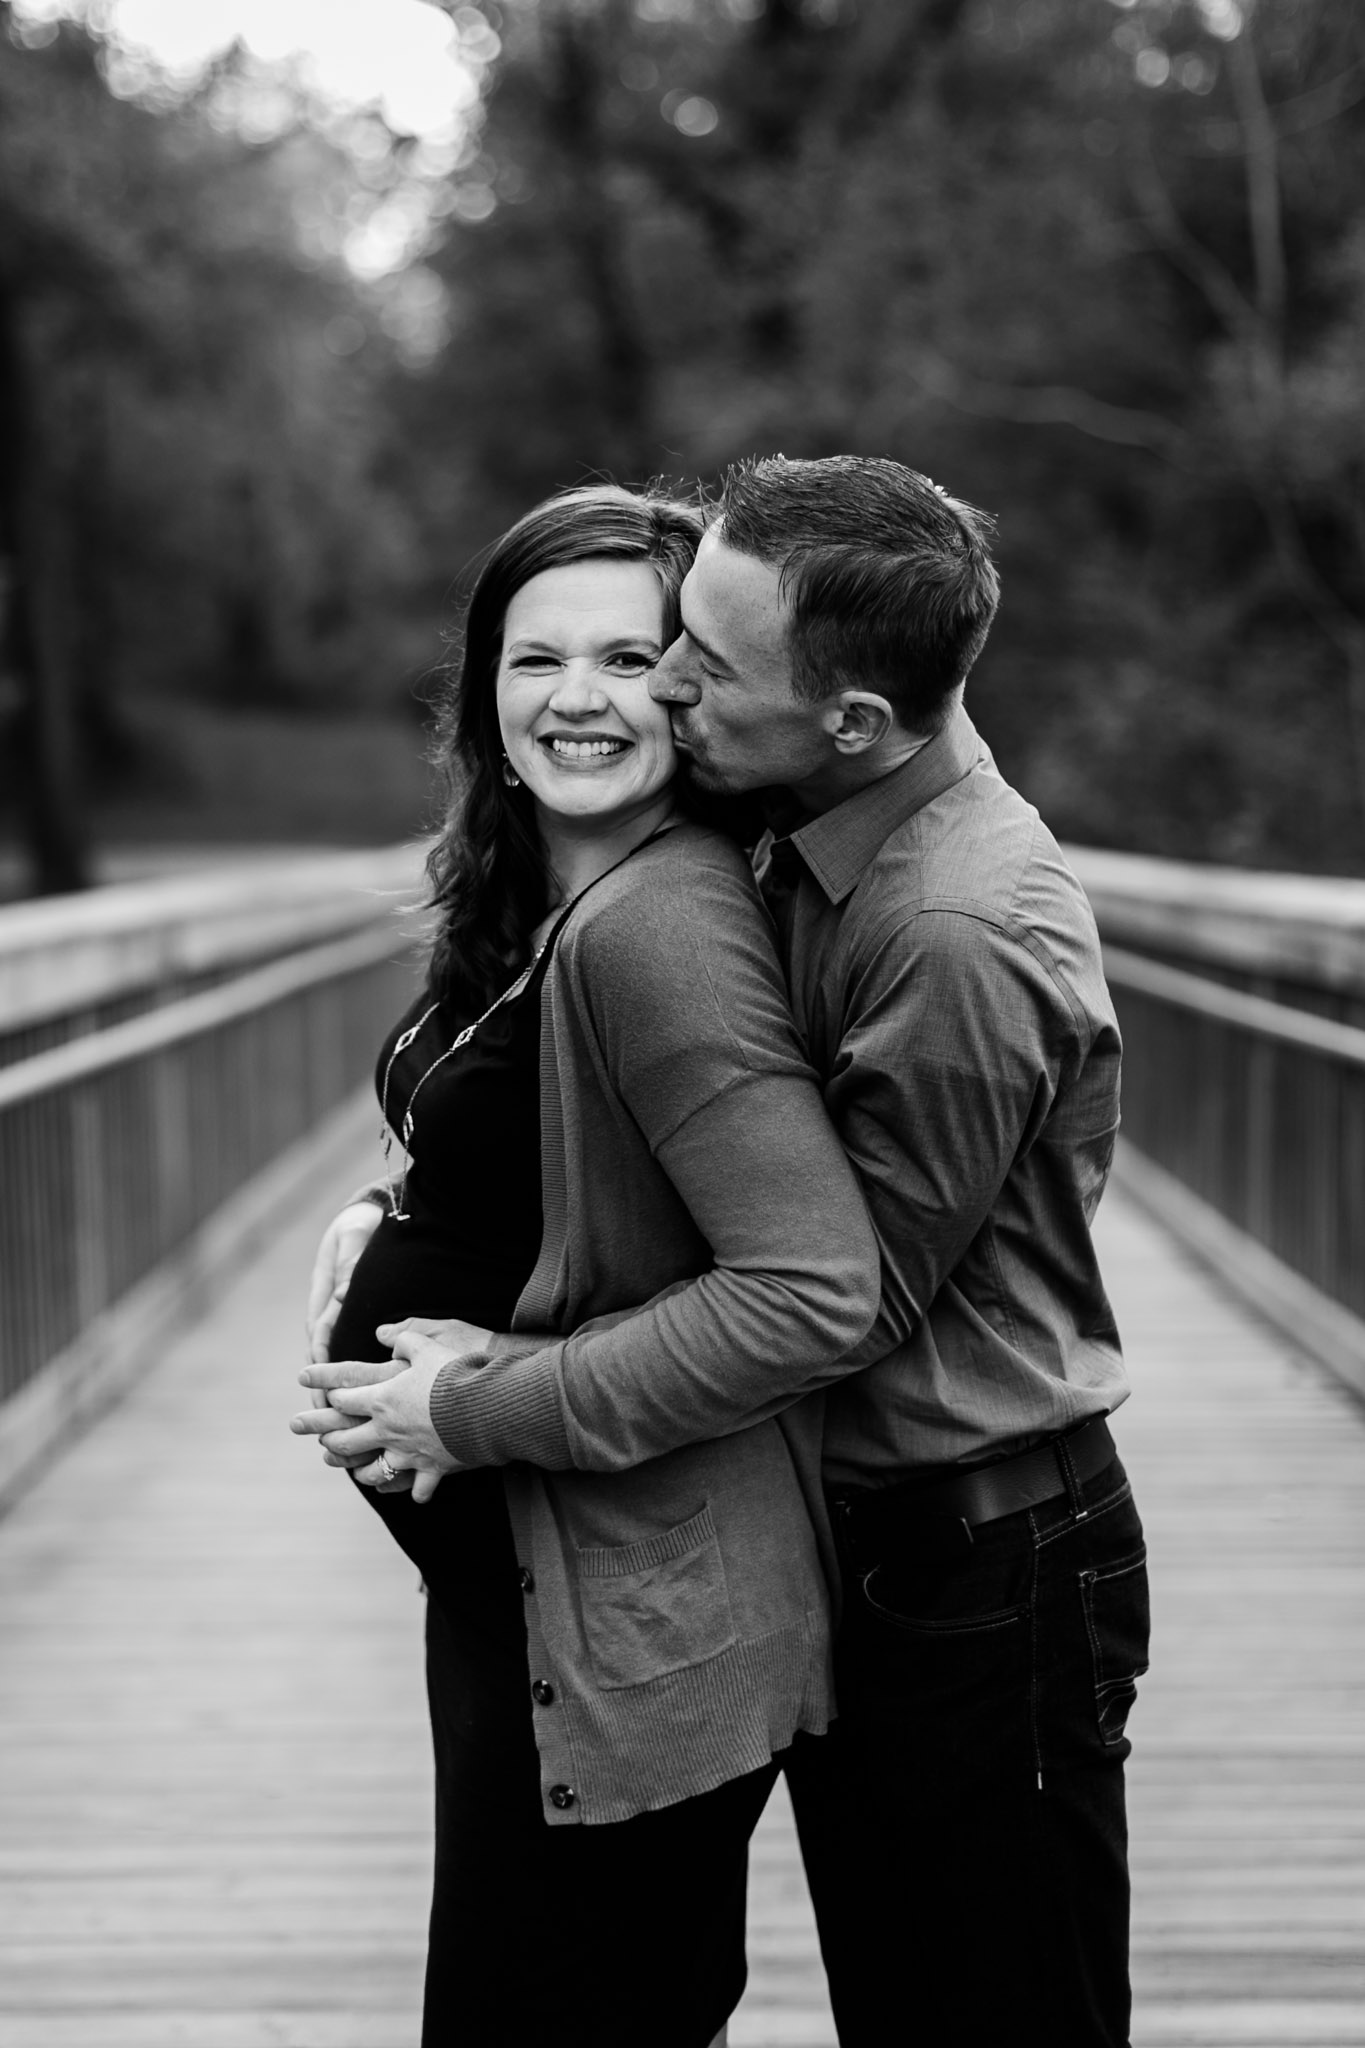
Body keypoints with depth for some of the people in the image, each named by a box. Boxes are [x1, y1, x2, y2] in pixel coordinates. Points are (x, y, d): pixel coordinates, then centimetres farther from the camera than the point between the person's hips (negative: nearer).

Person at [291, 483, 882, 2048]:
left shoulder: (657, 926, -24)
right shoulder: (535, 899, 6)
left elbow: (815, 1289, -29)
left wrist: (498, 1406, -22)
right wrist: (390, 1213, 2)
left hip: (622, 1616, -9)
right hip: (509, 1566, 9)